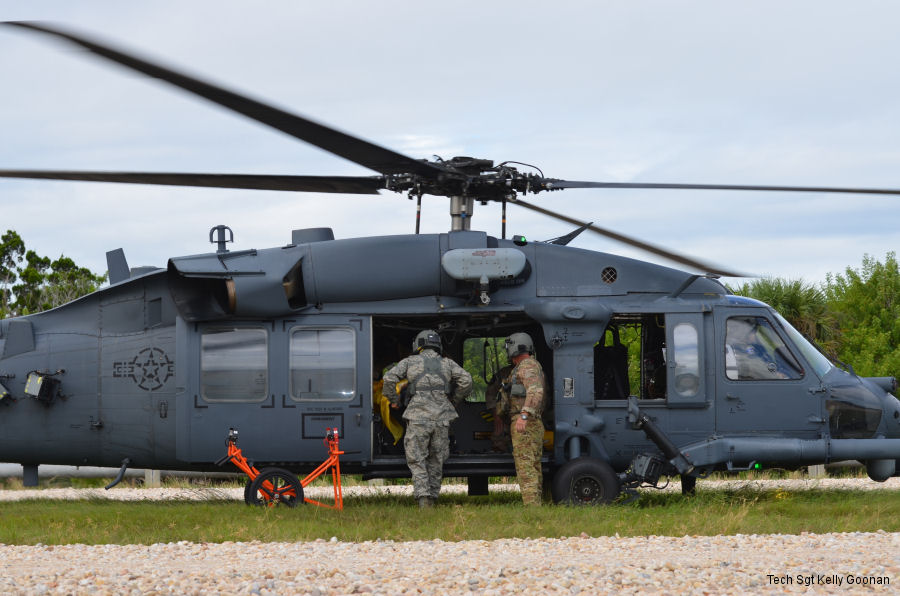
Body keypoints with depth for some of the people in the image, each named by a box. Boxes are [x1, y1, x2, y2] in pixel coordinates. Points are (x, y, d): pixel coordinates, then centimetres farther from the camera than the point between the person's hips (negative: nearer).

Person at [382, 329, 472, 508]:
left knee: (416, 460, 1)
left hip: (418, 418, -2)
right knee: (436, 460, 13)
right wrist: (453, 397, 17)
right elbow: (466, 380, 2)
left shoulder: (410, 362, 9)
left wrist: (393, 399, 12)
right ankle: (433, 496, 13)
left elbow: (389, 378, -3)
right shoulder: (447, 363, 14)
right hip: (441, 418, 2)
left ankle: (423, 497, -14)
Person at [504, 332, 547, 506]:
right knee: (534, 468, 10)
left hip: (524, 424, -11)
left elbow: (536, 390, -25)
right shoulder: (536, 367, 24)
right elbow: (542, 395, 31)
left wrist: (524, 415, -35)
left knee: (525, 467, -15)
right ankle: (536, 505, 11)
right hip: (535, 425, 11)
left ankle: (531, 506, -22)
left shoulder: (527, 366, -9)